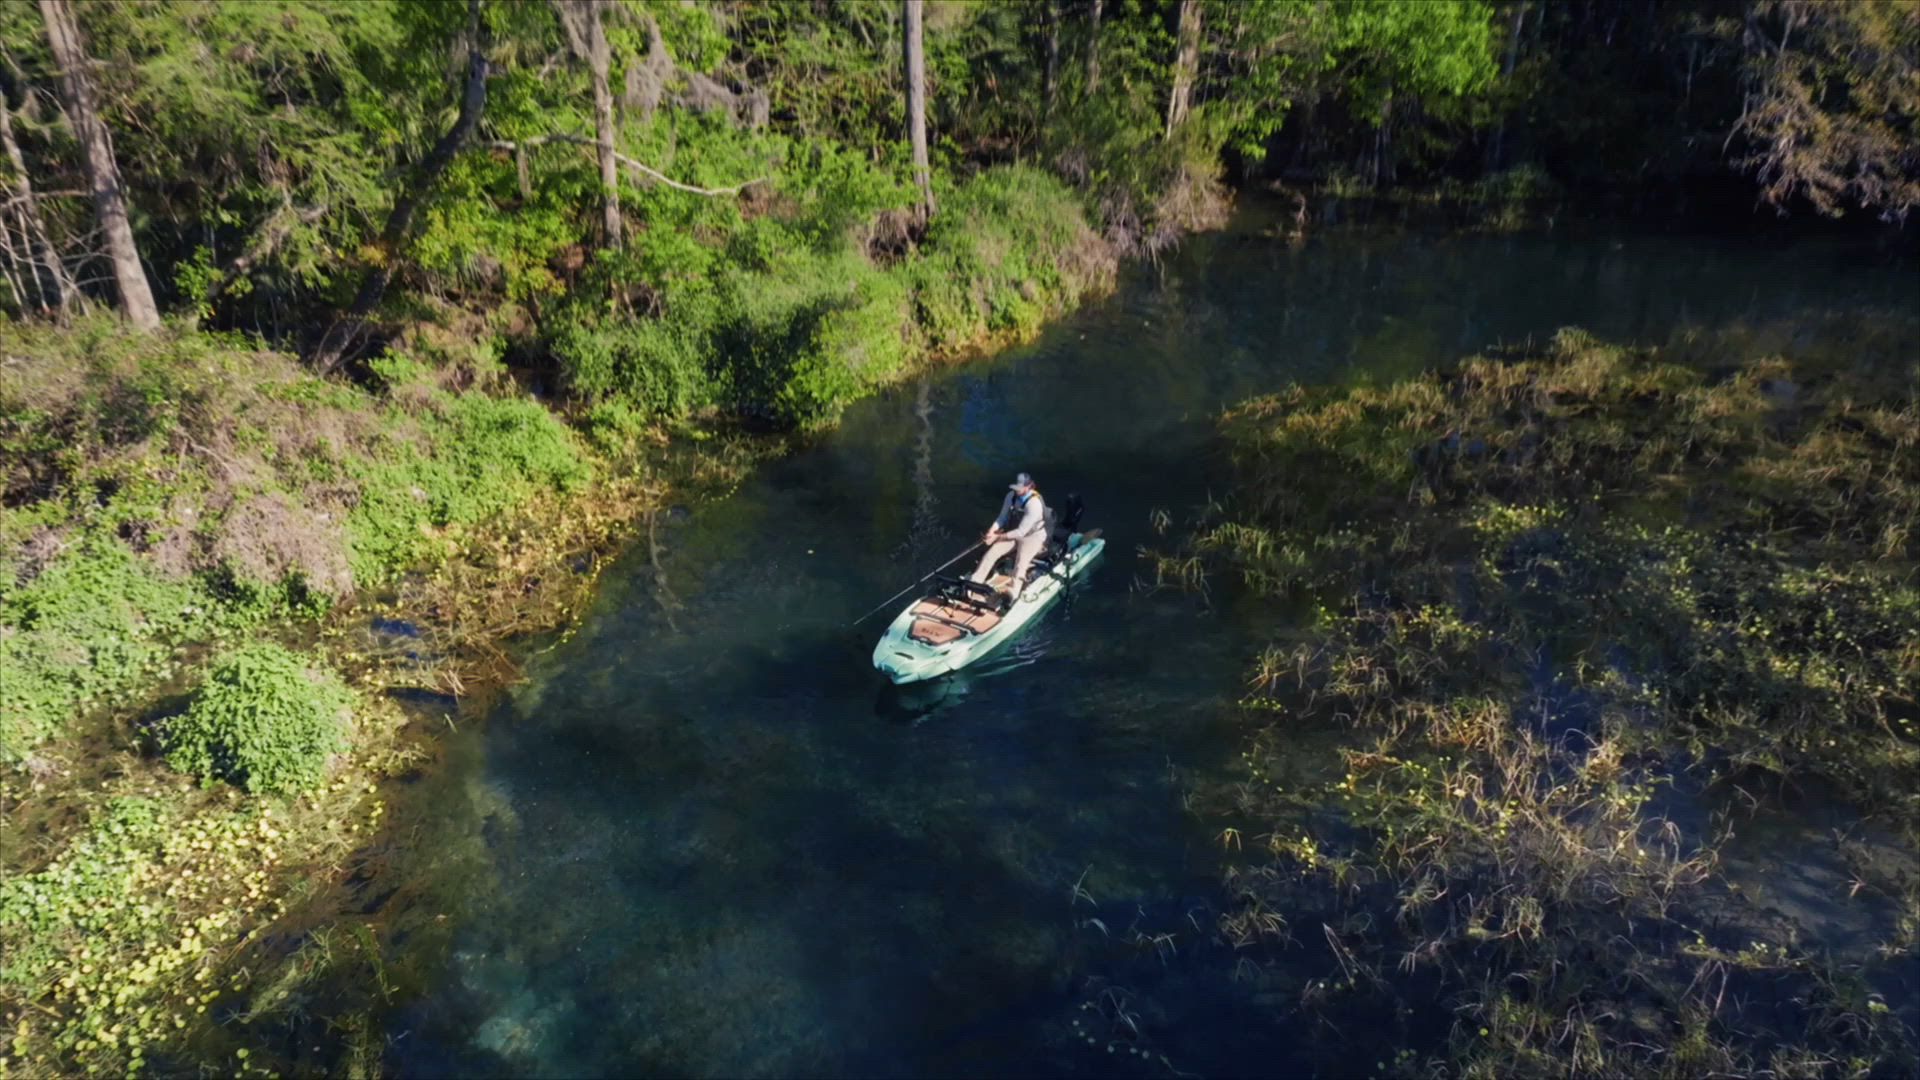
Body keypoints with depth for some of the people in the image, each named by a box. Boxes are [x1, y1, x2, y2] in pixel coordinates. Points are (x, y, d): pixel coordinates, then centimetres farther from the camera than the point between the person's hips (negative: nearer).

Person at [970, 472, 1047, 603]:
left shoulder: (1034, 504, -27)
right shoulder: (1011, 496, -4)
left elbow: (1021, 532, -27)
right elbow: (1003, 518, 5)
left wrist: (997, 537, -25)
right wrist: (992, 530, -15)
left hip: (1032, 537, -7)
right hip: (1014, 533, 7)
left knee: (1021, 560, -35)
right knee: (991, 552, -17)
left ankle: (1014, 593, -56)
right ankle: (974, 582, -21)